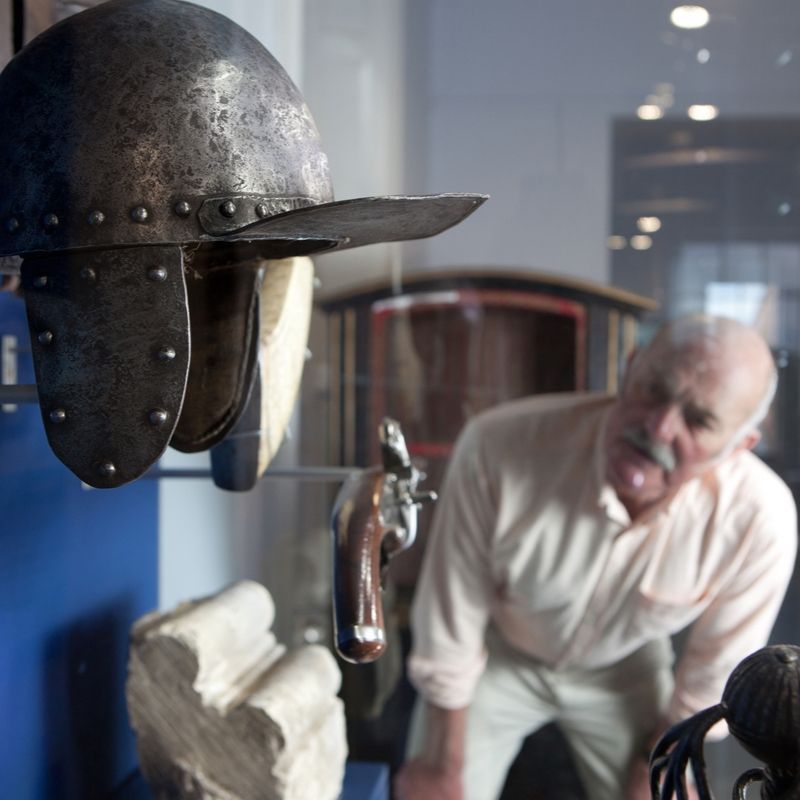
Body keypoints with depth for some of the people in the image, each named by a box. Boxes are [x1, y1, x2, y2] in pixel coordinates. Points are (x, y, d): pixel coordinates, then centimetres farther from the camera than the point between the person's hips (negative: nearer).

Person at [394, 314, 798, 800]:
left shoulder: (761, 520, -33)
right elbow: (450, 618, -20)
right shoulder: (500, 446, -36)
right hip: (496, 654, -1)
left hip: (622, 673, 1)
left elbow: (715, 672, -12)